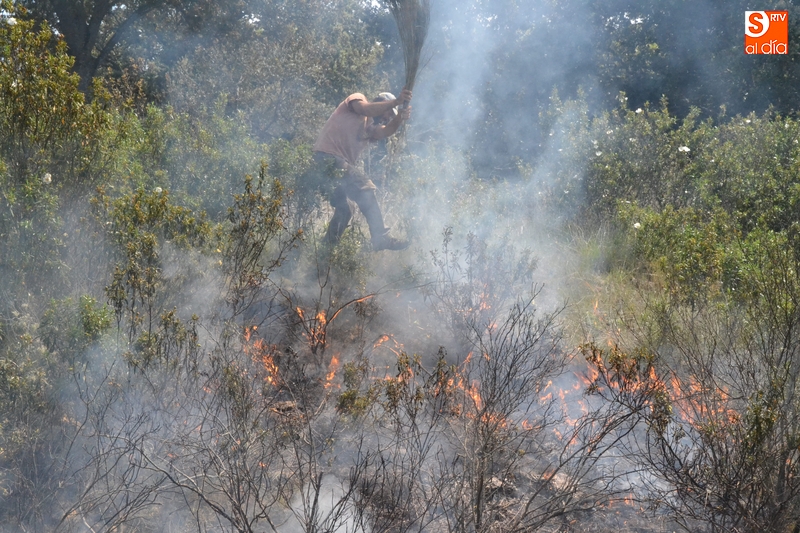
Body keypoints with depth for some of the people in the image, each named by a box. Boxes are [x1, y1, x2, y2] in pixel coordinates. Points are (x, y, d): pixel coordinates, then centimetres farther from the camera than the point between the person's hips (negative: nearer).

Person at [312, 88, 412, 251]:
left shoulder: (371, 128, 25)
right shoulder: (357, 98, 8)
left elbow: (386, 131, 3)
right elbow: (366, 109, -16)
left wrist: (400, 117, -15)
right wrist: (396, 102, -21)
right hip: (328, 155, -10)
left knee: (344, 210, 17)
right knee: (364, 187, -20)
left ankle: (329, 245, 31)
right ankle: (381, 238, -26)